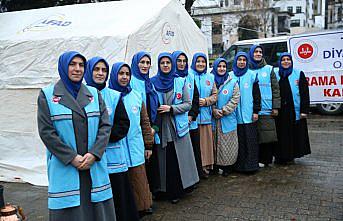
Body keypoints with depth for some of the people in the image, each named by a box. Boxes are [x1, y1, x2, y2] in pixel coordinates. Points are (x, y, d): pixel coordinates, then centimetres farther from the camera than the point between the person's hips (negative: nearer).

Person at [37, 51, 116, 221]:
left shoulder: (94, 94, 9)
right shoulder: (47, 95, 1)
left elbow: (105, 126, 3)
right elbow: (46, 131, -6)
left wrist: (94, 154, -11)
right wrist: (71, 158, -12)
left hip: (95, 167, 3)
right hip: (64, 167, -2)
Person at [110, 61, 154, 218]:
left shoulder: (136, 96, 9)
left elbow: (145, 122, 12)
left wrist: (148, 145, 11)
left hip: (135, 149, 3)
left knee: (139, 182, 9)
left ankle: (142, 207, 24)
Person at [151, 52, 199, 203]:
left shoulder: (180, 82, 4)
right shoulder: (153, 82, 3)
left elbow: (188, 104, 2)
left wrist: (171, 108, -12)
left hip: (178, 127, 0)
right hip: (161, 128, 0)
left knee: (179, 160, 2)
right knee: (165, 161, 4)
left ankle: (177, 191, 16)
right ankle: (169, 191, 19)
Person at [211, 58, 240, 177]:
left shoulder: (233, 82, 3)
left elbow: (235, 99, -2)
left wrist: (224, 111, -11)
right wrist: (214, 110, -12)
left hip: (228, 118, 0)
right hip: (214, 118, 1)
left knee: (228, 144, 3)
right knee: (216, 143, 4)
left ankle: (226, 167, 15)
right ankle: (217, 164, 17)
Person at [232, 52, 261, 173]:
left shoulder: (252, 75, 3)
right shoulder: (230, 76, 8)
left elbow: (256, 94, 3)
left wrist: (256, 111, -3)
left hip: (249, 114, -1)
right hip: (236, 114, 2)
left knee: (250, 140, -1)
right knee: (239, 141, 5)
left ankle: (251, 165, 8)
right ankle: (239, 165, 14)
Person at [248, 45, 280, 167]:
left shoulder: (269, 69, 10)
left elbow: (275, 88, 8)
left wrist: (275, 107, 1)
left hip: (267, 110, 1)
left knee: (268, 137, -1)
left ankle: (265, 159, 13)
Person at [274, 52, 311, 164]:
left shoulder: (299, 74, 2)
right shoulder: (276, 75, 8)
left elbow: (305, 93, -2)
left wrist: (304, 110, -9)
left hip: (295, 111, -1)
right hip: (280, 112, 2)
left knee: (295, 134, 3)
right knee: (281, 135, 5)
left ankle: (290, 156, 16)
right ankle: (281, 156, 16)